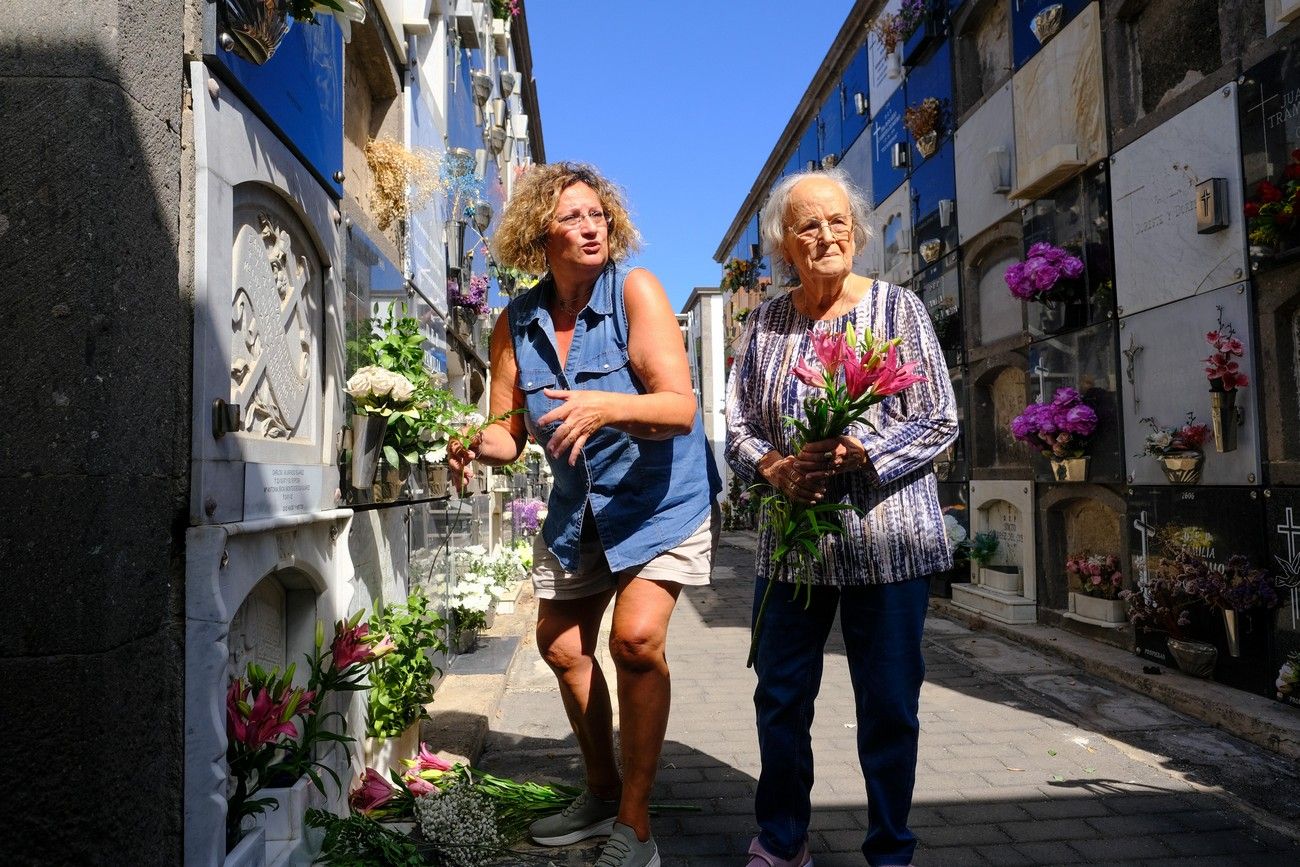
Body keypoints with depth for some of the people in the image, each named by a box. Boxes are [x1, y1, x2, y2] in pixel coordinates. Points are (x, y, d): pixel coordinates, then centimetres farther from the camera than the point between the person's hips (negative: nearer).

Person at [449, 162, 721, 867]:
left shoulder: (635, 289, -18)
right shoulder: (517, 323, -5)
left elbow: (680, 407, -28)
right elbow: (509, 434, -2)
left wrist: (606, 406, -45)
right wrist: (476, 443, -25)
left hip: (662, 499, -5)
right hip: (577, 506, 6)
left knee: (636, 637, -20)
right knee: (561, 647, 13)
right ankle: (602, 791, 37)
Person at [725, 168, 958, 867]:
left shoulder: (896, 307, 0)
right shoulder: (764, 322, 8)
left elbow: (939, 420, -4)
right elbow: (737, 426, 10)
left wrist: (858, 450, -19)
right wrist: (772, 466, -11)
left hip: (887, 540, -2)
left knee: (888, 703, 6)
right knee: (780, 696, 10)